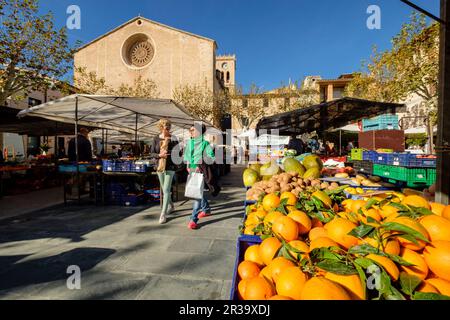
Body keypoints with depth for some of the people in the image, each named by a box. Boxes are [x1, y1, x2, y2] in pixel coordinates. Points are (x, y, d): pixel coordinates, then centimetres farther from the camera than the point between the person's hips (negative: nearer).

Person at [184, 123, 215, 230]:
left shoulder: (205, 143, -10)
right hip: (192, 169, 7)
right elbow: (186, 155, 17)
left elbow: (211, 157, -13)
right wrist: (188, 166, 6)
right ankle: (206, 209, 39)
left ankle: (194, 219, -7)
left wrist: (201, 166, -19)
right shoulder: (189, 142, 8)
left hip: (201, 170, -7)